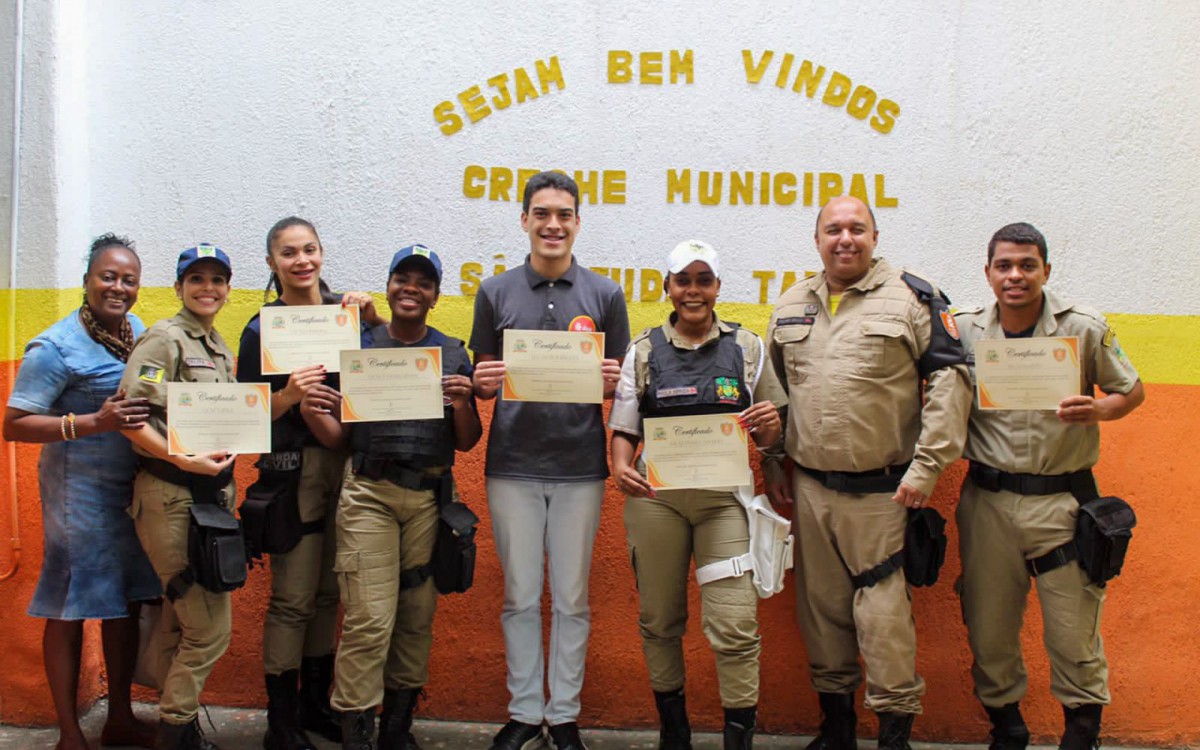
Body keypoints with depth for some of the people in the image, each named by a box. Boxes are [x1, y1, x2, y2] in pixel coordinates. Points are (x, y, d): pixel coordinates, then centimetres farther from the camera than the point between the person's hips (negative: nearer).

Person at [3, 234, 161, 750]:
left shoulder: (139, 332, 7)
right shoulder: (55, 347, -13)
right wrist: (92, 423, -26)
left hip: (133, 489, 7)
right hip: (80, 491, -7)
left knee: (127, 600, 13)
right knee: (70, 609, 2)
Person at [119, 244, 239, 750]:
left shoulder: (220, 348, 18)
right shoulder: (164, 339, -7)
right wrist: (184, 459, -24)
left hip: (211, 494, 8)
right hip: (170, 497, -8)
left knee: (182, 624, 15)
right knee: (210, 627, -6)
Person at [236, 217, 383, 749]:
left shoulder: (347, 311, 8)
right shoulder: (263, 329, -2)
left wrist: (373, 320, -5)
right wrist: (288, 394, -23)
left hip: (349, 463, 4)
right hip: (294, 469, -4)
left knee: (328, 591, 12)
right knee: (293, 598, -4)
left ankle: (315, 703, 26)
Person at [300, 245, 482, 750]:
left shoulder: (454, 355, 10)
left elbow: (467, 443, 9)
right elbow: (338, 438, 9)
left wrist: (462, 403, -10)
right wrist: (312, 412, -10)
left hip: (430, 496, 2)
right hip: (369, 494, -1)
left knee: (418, 617, 6)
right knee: (369, 619, -7)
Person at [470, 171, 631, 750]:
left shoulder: (604, 294, 5)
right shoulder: (495, 293, 5)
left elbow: (621, 384, 7)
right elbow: (482, 382, 9)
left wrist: (612, 381, -15)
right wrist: (484, 383, -14)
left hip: (580, 466, 0)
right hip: (513, 465, 1)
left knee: (572, 598, 8)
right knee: (520, 597, 9)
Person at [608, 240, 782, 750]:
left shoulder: (747, 348, 8)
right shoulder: (643, 350, 8)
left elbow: (766, 435, 12)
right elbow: (624, 427, 8)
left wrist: (769, 426, -11)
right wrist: (620, 467, -13)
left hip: (725, 497, -1)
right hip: (655, 496, 1)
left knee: (735, 625, -9)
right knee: (659, 621, 10)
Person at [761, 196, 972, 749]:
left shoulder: (912, 298, -2)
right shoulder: (790, 308, 12)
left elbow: (950, 378, -6)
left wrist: (926, 467, -10)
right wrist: (773, 465, 16)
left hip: (881, 490, -4)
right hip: (808, 487, 5)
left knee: (882, 610, -3)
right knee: (820, 604, 12)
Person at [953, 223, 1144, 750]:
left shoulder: (1085, 328, -1)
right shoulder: (964, 331, 3)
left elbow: (1132, 390, 9)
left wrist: (1098, 409, -13)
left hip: (1062, 499, -2)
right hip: (987, 502, 2)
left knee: (1075, 634, 2)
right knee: (988, 632, 10)